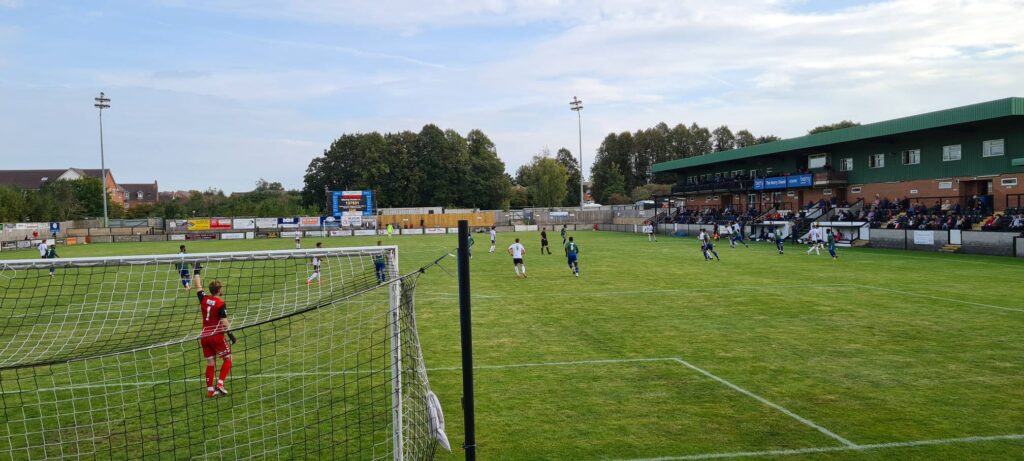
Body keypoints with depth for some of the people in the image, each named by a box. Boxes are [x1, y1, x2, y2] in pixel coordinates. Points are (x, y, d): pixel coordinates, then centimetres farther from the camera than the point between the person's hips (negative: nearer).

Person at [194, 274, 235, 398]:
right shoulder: (221, 304, -12)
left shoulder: (204, 299, 3)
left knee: (210, 363, 11)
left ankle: (210, 389, 10)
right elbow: (224, 321, -15)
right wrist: (230, 334, -9)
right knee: (227, 359, 8)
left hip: (204, 336, 6)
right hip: (217, 336, -6)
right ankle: (220, 384, -4)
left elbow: (198, 287, 18)